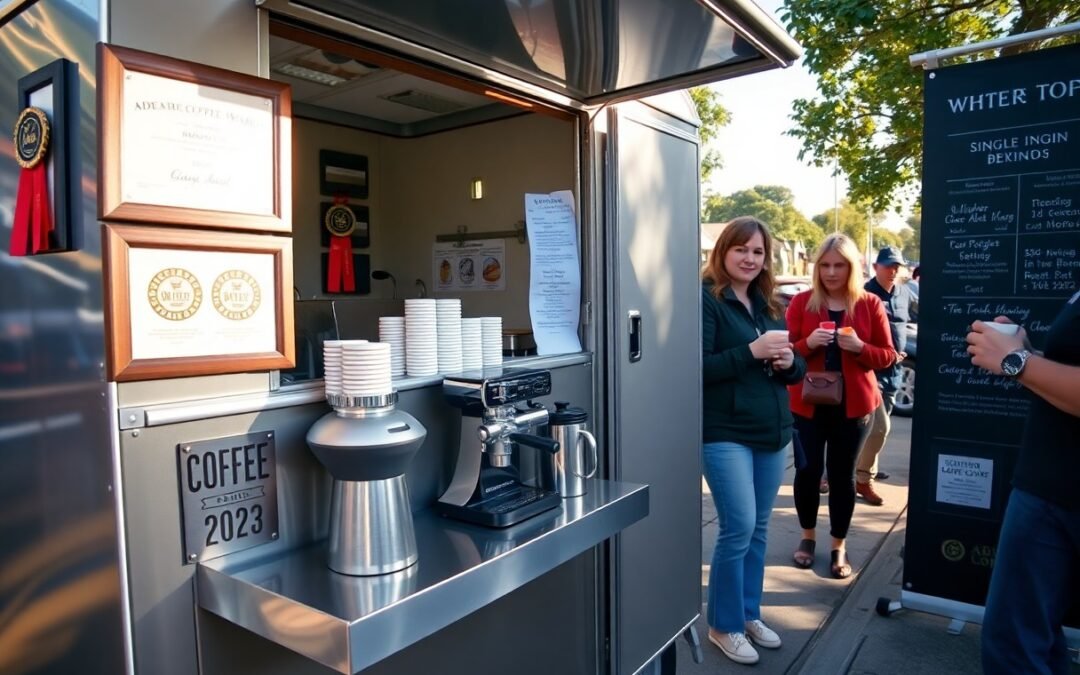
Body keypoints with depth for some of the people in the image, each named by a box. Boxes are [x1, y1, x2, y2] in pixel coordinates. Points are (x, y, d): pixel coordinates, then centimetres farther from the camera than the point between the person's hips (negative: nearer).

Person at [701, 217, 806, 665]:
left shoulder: (769, 304, 13)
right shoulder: (706, 300, -8)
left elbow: (796, 370, 16)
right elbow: (698, 367, -17)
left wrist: (788, 362, -6)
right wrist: (751, 351, -23)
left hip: (772, 432, 7)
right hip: (725, 434, -7)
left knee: (758, 529, 14)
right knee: (738, 528, -6)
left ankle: (749, 614, 30)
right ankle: (723, 626, 14)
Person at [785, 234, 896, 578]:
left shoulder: (870, 304, 1)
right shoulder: (801, 302, 0)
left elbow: (887, 355, 3)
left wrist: (859, 347, -17)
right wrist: (809, 344, -21)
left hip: (852, 403, 0)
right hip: (807, 402, 0)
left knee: (842, 474, 7)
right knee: (808, 469, 3)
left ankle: (839, 546, 24)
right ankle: (807, 536, 26)